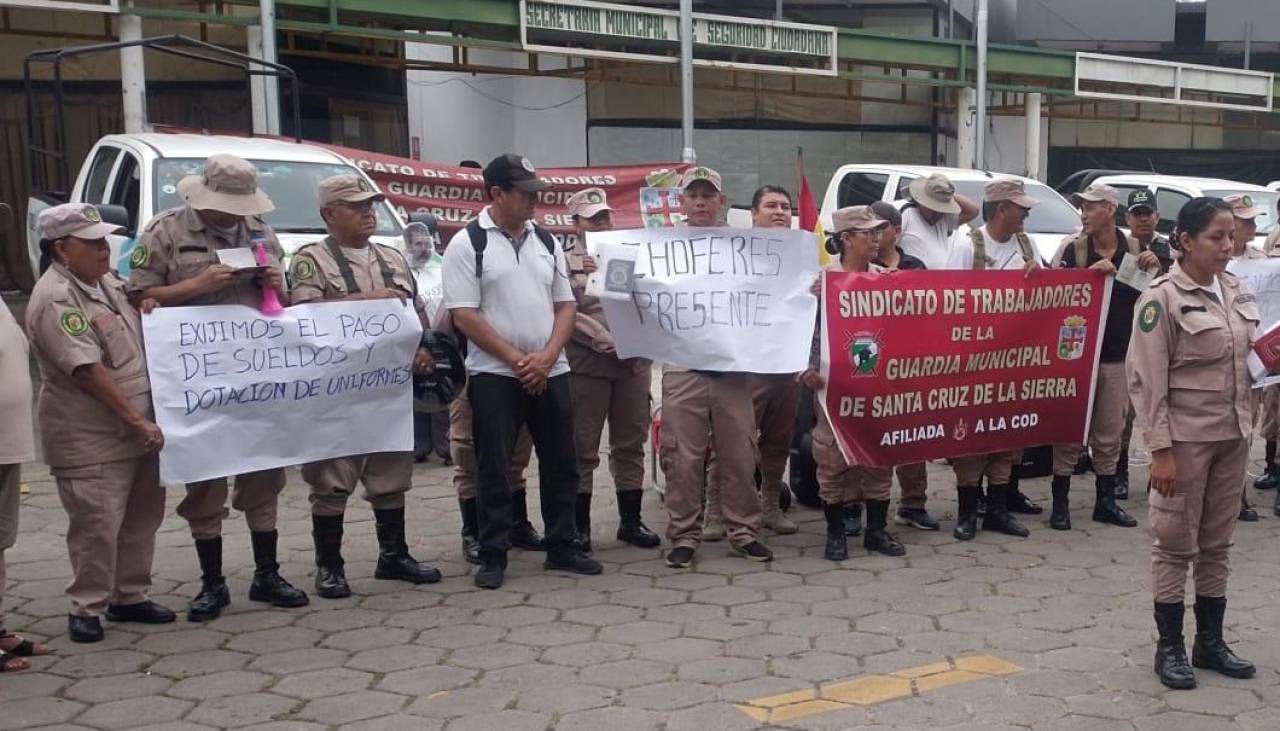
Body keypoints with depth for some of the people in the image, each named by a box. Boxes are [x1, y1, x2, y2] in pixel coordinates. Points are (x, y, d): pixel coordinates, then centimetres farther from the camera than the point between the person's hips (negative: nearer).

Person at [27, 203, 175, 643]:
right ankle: (86, 608, 12)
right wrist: (137, 421, -21)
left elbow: (128, 337, 30)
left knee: (141, 518, 13)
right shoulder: (56, 299, -17)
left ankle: (129, 596, 26)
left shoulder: (106, 280, 10)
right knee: (97, 526, -3)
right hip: (91, 440, -9)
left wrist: (146, 308, 6)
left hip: (137, 429, 9)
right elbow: (87, 370, -22)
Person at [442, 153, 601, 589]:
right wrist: (517, 360, -14)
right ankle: (493, 557, 11)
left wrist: (546, 357, -7)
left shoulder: (546, 242, 10)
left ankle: (562, 549, 21)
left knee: (561, 464, 9)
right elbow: (464, 315, -11)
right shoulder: (467, 244, -5)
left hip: (551, 373, 5)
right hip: (494, 375, -5)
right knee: (494, 469, 1)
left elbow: (565, 305, 10)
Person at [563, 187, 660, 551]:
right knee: (582, 448, 2)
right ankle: (579, 525, 11)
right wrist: (603, 341, -17)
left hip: (634, 361, 4)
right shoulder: (565, 261, 1)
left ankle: (631, 520, 21)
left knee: (631, 444, 11)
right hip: (586, 365, -4)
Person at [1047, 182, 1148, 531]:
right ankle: (1060, 502, 10)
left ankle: (1106, 501, 22)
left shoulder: (1135, 249, 4)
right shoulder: (1074, 248, -3)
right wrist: (1090, 271, -24)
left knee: (1110, 434, 10)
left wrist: (1154, 269, -9)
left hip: (1118, 356, 3)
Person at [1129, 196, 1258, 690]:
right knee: (1176, 545, 4)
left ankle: (1210, 642, 26)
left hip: (1232, 436, 6)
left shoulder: (1236, 290, 7)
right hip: (1186, 437, -6)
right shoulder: (1163, 298, -12)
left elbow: (1244, 358, 17)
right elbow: (1148, 380, -14)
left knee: (1217, 544, 14)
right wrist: (1160, 450, -17)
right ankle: (1170, 648, 15)